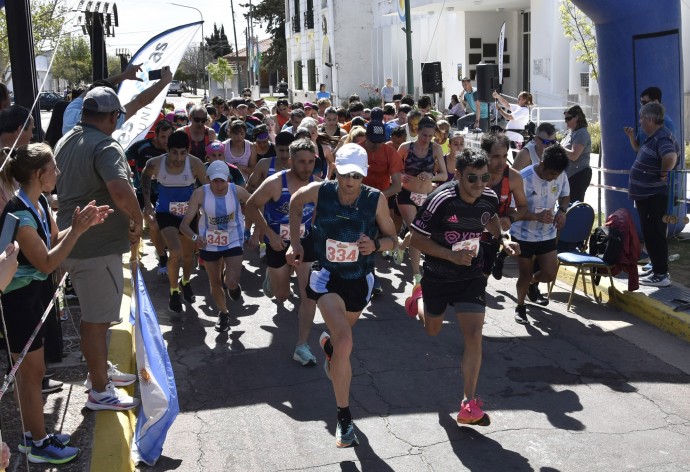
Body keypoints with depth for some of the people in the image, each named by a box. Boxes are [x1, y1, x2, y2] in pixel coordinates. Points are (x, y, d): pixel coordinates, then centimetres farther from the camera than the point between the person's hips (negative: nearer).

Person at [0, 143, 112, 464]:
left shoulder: (40, 202, 2)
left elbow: (54, 241, 13)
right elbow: (46, 263, -25)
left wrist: (86, 224, 0)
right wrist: (76, 230, -28)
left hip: (36, 293, 9)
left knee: (30, 369, 18)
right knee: (32, 371, 3)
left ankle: (34, 435, 32)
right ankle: (38, 445, 18)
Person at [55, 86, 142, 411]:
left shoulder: (64, 142, 10)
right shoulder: (106, 147, -20)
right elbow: (121, 190, -37)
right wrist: (137, 220, -19)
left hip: (71, 241, 9)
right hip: (98, 246, -9)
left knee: (93, 314, 23)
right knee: (97, 319, 1)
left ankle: (100, 369, 39)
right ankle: (100, 391, 13)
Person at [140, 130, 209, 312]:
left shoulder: (195, 164, -23)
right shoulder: (155, 164, -20)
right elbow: (145, 177, 3)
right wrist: (147, 203, 0)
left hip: (188, 213, 2)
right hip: (166, 213, -2)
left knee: (188, 255, 16)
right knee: (176, 252, -20)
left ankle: (185, 283, 48)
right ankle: (174, 292, 4)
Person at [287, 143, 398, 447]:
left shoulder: (376, 200, -16)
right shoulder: (320, 191, -16)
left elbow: (392, 239, -5)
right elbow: (295, 202, 7)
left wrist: (376, 244, -27)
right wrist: (295, 242, 3)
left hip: (359, 278, 3)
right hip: (327, 276, -2)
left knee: (341, 336, 26)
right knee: (345, 342, -22)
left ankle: (328, 343, 67)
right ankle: (344, 418, -9)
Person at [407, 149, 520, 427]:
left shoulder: (489, 198, -11)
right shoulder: (441, 200, -26)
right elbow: (416, 239, -21)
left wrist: (503, 240, -3)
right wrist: (451, 255, -31)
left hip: (472, 277, 2)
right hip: (438, 276, -2)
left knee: (474, 336, -12)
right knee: (432, 330, 22)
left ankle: (469, 405, -1)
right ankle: (419, 298, 58)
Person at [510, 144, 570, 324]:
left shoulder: (561, 176, -10)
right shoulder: (524, 178, -25)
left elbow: (565, 196, 11)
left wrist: (562, 211, -12)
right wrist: (537, 217, -36)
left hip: (547, 234, 4)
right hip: (524, 235, -4)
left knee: (549, 275, 2)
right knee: (525, 275, 5)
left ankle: (533, 283, 38)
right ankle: (520, 306, 32)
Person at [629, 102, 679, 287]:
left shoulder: (662, 138, -22)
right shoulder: (653, 137, 11)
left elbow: (671, 157, -41)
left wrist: (663, 175, -27)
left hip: (654, 196, -11)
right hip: (646, 195, 11)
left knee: (655, 234, -4)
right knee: (649, 234, 17)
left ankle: (661, 275, 2)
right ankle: (657, 269, 27)